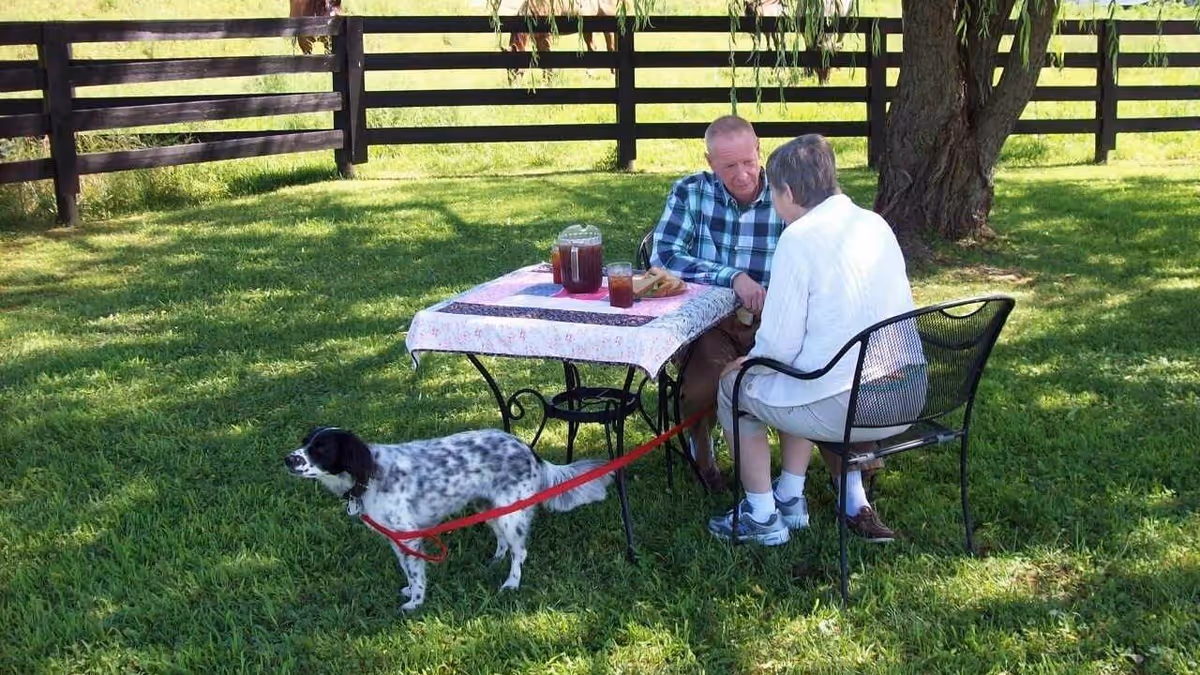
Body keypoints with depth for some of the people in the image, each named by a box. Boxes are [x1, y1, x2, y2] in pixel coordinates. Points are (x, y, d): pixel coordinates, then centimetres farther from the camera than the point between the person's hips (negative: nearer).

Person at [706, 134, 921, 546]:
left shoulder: (800, 238, -14)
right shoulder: (876, 224, 8)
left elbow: (781, 346, -15)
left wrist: (748, 361, 8)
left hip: (843, 409, -7)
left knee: (733, 385, 18)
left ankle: (761, 518, 25)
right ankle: (791, 500, 34)